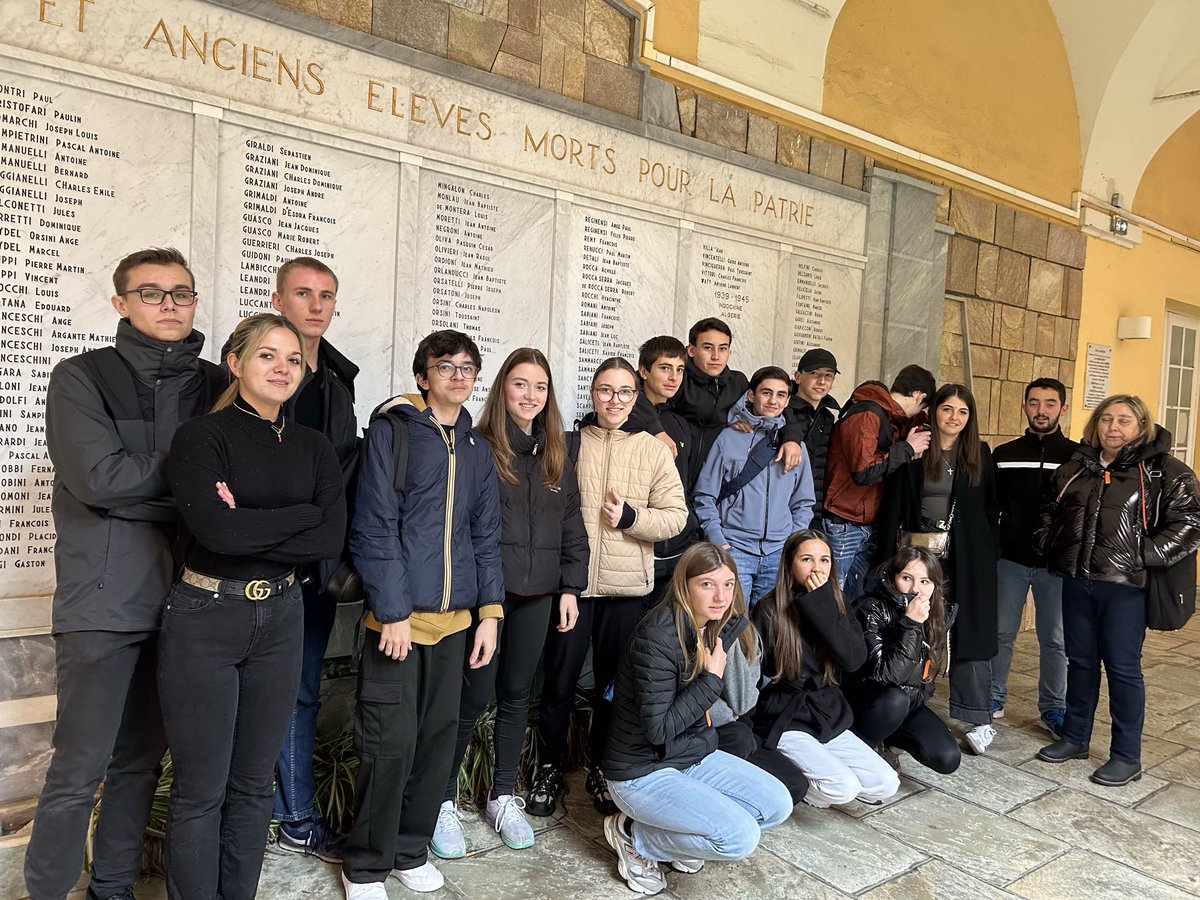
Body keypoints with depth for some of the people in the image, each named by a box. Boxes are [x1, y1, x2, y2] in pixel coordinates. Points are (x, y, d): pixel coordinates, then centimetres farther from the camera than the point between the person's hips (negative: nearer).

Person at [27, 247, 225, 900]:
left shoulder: (215, 385, 9)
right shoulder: (81, 378, -2)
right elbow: (99, 480, -16)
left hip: (179, 600, 4)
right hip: (103, 604, -4)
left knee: (141, 761, 15)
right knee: (78, 771, 3)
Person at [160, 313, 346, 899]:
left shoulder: (313, 447, 6)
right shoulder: (201, 436, -7)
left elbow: (332, 539, -7)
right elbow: (215, 529, -22)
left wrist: (249, 530, -15)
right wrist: (303, 515, -13)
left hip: (281, 616, 4)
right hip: (205, 617, -4)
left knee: (254, 781, 16)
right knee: (201, 788, 7)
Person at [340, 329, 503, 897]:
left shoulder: (476, 447, 12)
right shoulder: (392, 430, -4)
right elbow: (373, 527, -9)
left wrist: (489, 612, 6)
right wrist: (393, 611, -13)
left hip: (456, 617, 5)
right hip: (399, 615, -5)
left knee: (439, 737, 12)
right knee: (391, 743, -1)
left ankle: (411, 849, 30)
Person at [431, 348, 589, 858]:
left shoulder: (556, 456, 10)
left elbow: (572, 528, 13)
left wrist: (570, 587, 7)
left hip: (537, 596, 5)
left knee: (517, 694, 14)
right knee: (474, 696, 1)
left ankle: (503, 797, 30)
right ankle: (442, 801, 20)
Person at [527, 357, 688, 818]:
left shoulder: (653, 449, 3)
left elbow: (675, 516, 0)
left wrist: (630, 517, -16)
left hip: (626, 588, 1)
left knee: (613, 684, 14)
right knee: (559, 682, 8)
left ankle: (600, 768, 33)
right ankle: (549, 769, 27)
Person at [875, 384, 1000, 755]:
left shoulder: (980, 454, 7)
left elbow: (991, 510, 10)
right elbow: (893, 506, -1)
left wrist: (988, 552, 1)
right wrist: (886, 556, -5)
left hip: (967, 556, 1)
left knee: (970, 631, 1)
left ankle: (979, 719, 9)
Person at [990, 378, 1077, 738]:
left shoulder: (1077, 455, 1)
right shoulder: (1004, 454, 5)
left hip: (1056, 563, -1)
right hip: (1010, 560, 1)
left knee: (1055, 639, 7)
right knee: (1001, 633, 8)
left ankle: (1052, 708, 22)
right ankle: (994, 698, 22)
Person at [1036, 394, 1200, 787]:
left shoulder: (1164, 471, -5)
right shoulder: (1075, 468, 10)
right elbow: (1051, 512, 23)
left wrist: (1147, 556, -16)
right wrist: (1049, 544, 9)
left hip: (1125, 586, -5)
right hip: (1076, 582, 5)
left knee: (1122, 667, 3)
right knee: (1080, 661, 15)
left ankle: (1127, 757, 17)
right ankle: (1074, 738, 29)